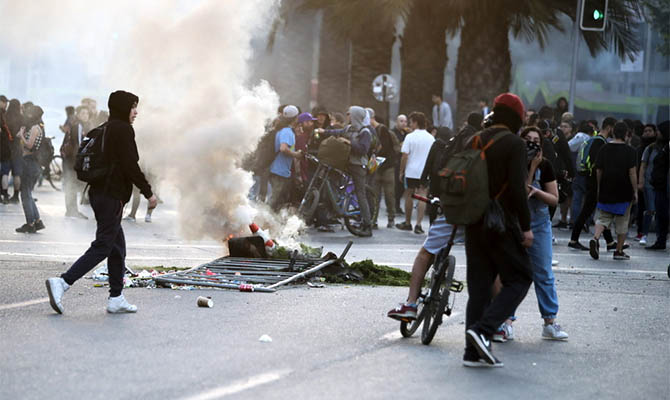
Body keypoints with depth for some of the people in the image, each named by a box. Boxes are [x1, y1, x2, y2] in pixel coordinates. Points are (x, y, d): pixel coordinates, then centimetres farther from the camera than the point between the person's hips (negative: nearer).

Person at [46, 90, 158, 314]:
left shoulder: (105, 130, 16)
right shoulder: (124, 130, -11)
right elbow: (130, 166, -16)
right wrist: (148, 192, -10)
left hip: (99, 193, 10)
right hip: (113, 196, -10)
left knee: (118, 246, 13)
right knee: (102, 246, -9)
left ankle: (116, 298, 14)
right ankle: (62, 283, -18)